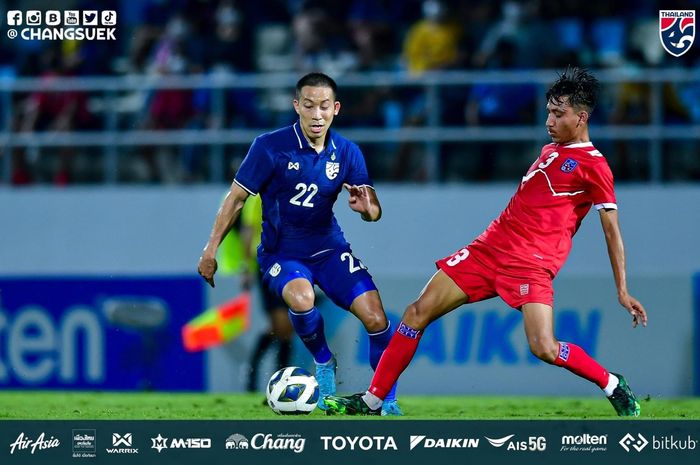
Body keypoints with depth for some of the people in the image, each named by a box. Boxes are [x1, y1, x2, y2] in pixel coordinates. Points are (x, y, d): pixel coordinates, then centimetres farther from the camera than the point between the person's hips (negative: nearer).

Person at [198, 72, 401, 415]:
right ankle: (323, 364, -5)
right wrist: (211, 250, -5)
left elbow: (374, 212, -1)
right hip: (281, 253, -3)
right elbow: (236, 198, -6)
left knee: (375, 318, -15)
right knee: (300, 297, -35)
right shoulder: (270, 147, -14)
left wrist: (367, 207, -26)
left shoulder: (347, 152, -4)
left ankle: (389, 401, 5)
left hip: (329, 248, 3)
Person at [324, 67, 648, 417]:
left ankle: (613, 386, 2)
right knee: (419, 311, 1)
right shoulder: (550, 150, 18)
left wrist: (622, 291, -8)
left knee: (544, 348, -24)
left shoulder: (593, 165, -5)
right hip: (491, 244, 8)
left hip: (532, 263, -8)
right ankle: (372, 400, 8)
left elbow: (612, 230, -5)